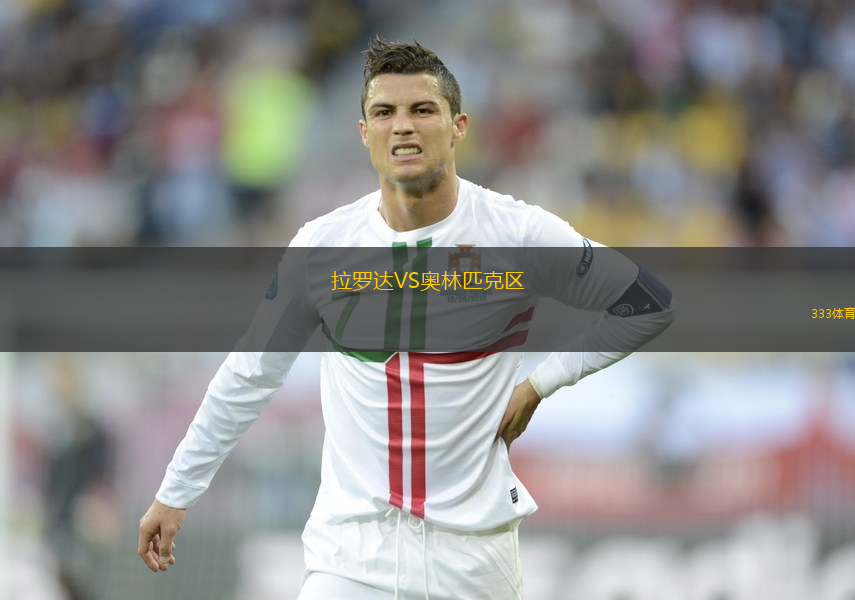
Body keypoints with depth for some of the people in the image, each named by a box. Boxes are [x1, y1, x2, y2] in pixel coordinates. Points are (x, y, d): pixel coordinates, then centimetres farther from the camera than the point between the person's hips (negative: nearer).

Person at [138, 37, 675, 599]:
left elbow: (648, 305, 5)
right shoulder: (324, 242, 2)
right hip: (350, 548, 1)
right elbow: (246, 378, 11)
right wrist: (174, 494, 13)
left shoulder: (519, 231, -5)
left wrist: (540, 384, -1)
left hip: (474, 546, -1)